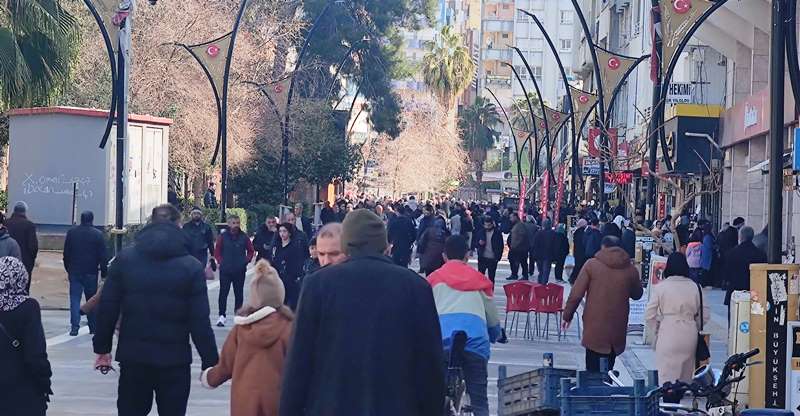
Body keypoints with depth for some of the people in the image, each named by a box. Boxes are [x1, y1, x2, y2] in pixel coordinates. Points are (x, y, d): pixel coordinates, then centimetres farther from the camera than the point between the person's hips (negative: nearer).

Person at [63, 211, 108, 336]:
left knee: (75, 299, 1)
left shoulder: (71, 232, 3)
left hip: (75, 271, 1)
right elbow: (103, 257, -4)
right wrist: (104, 273, 2)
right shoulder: (98, 234, -4)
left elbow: (66, 254, 9)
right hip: (91, 273, -1)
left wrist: (68, 269, 17)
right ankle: (93, 327, 11)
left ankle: (74, 326, -12)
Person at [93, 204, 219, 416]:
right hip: (174, 359, -2)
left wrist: (102, 349, 11)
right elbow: (200, 321, -8)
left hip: (133, 357, 2)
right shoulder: (191, 267, -5)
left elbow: (107, 308, 1)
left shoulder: (124, 259, 1)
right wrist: (210, 362, -2)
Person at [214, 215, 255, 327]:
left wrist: (246, 261, 2)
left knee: (239, 293, 7)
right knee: (223, 293, -3)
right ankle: (222, 315, 2)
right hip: (225, 270, -1)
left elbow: (251, 250, 13)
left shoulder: (244, 237, 3)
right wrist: (221, 262, -5)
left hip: (240, 270, 2)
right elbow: (217, 251, 5)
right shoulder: (223, 236, -1)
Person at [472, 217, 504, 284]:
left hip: (493, 258, -1)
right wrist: (479, 243, -14)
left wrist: (498, 257, -6)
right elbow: (474, 242, 8)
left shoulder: (497, 233, -3)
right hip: (482, 258, 1)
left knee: (491, 277, 6)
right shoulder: (480, 232, 2)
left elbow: (501, 246, 0)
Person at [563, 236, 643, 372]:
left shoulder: (592, 264, -4)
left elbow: (576, 294, -5)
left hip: (594, 327, -3)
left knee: (593, 371, -1)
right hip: (618, 329, 3)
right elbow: (637, 294, 19)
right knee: (608, 370, 10)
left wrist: (567, 316, 6)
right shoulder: (630, 269, 3)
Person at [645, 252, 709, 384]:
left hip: (667, 335, -3)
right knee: (686, 376, 13)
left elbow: (649, 315, -3)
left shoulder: (660, 287, -4)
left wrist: (656, 330, 14)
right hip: (690, 335, 3)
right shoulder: (694, 287, 3)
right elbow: (705, 313, 6)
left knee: (667, 376, -1)